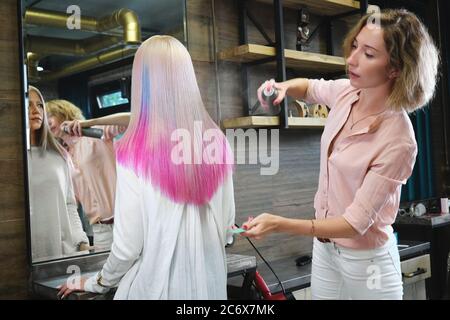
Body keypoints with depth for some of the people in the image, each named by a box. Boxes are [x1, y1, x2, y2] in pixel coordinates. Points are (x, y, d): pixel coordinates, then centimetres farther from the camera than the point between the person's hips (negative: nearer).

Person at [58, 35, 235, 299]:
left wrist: (98, 284, 5)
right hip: (209, 281, 4)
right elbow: (227, 227, 2)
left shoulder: (135, 152, -18)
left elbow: (128, 245, -14)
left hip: (157, 285, -3)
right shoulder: (218, 142, -7)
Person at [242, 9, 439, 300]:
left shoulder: (398, 142, -28)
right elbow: (310, 88, 15)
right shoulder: (346, 92, -8)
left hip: (365, 261, -6)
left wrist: (279, 224, -34)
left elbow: (356, 222, -26)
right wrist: (284, 87, -7)